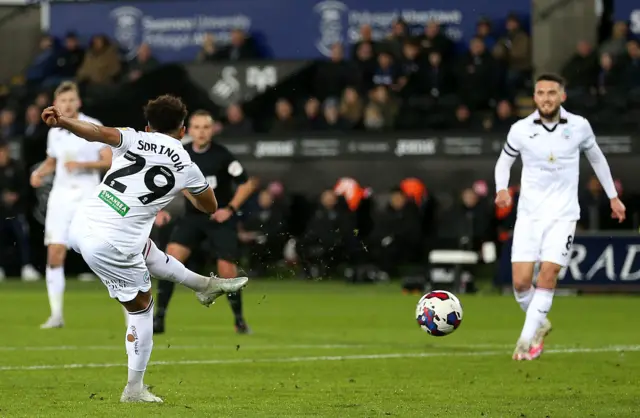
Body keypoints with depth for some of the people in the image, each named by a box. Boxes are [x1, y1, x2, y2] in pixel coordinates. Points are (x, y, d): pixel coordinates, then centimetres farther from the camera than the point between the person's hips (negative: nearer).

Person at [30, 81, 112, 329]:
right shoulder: (54, 132, 11)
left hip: (88, 195, -4)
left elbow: (109, 161, -8)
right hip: (61, 196, 4)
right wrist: (39, 173, 6)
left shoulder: (93, 127, -4)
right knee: (54, 255, -6)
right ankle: (56, 315, 0)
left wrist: (82, 164, -21)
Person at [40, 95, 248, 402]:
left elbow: (99, 133, -17)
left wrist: (62, 121, -32)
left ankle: (204, 285, 48)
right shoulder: (186, 169, 5)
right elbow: (210, 207, 24)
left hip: (81, 225, 5)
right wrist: (185, 192, 43)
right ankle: (134, 389, 19)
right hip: (111, 247, -4)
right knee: (141, 308, 15)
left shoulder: (132, 140, 5)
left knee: (145, 250, 30)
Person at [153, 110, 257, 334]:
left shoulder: (222, 155, -13)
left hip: (220, 218, -3)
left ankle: (239, 319, 17)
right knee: (170, 258, -15)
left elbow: (247, 184, -5)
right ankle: (159, 318, -9)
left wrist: (230, 209, -13)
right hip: (193, 217, 3)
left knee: (227, 271, -7)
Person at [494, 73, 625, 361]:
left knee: (547, 276, -14)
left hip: (563, 213, -1)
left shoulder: (578, 126, -2)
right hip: (529, 214, 1)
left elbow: (596, 157, 16)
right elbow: (504, 161, 11)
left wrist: (612, 196, 20)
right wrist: (502, 189, -9)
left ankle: (527, 339, -7)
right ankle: (540, 324, 22)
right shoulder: (520, 130, -4)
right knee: (521, 281, -6)